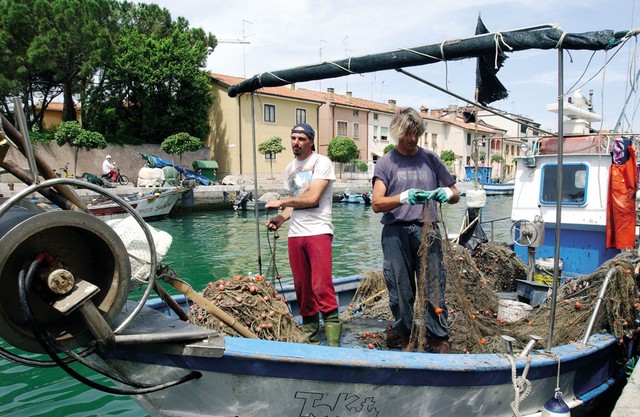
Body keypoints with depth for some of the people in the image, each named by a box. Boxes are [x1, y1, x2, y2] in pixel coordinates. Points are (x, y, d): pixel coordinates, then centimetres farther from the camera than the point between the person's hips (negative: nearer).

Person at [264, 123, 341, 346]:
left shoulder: (321, 162, -3)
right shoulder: (290, 168, 19)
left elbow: (311, 198, -14)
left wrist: (281, 202, -4)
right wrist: (281, 218, 5)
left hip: (318, 231, -6)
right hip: (295, 234, 6)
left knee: (322, 287, -13)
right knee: (302, 288, 7)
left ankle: (333, 342, -6)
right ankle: (310, 336, 18)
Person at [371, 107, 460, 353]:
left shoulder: (430, 159, 14)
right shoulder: (386, 163, 7)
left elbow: (455, 195, 18)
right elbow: (376, 203, -4)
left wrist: (447, 193, -7)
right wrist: (403, 198, -21)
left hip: (427, 230, 1)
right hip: (396, 232, -1)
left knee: (434, 286, -2)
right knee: (400, 289, 3)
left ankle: (440, 340, 9)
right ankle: (406, 339, 17)